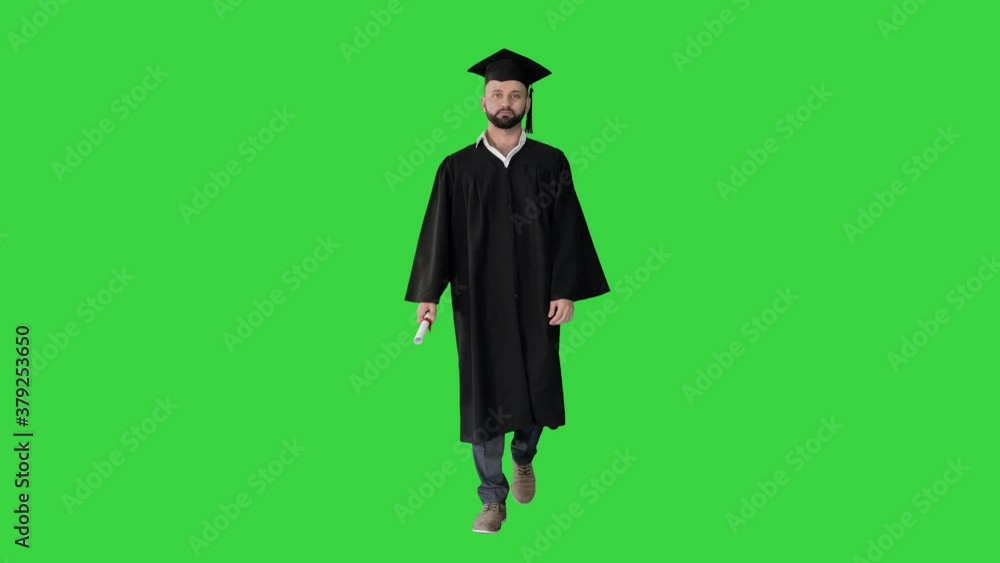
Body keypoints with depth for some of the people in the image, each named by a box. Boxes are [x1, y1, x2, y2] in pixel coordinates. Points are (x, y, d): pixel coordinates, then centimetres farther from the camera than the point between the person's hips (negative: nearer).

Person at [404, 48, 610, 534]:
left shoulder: (550, 162, 2)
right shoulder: (458, 168, 2)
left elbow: (568, 231, 0)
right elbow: (438, 233, 0)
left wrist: (566, 291, -7)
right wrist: (427, 294, -7)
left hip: (534, 298, 1)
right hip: (479, 299, 0)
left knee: (536, 386, 9)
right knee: (483, 396, 1)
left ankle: (524, 458, 40)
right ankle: (493, 499, 10)